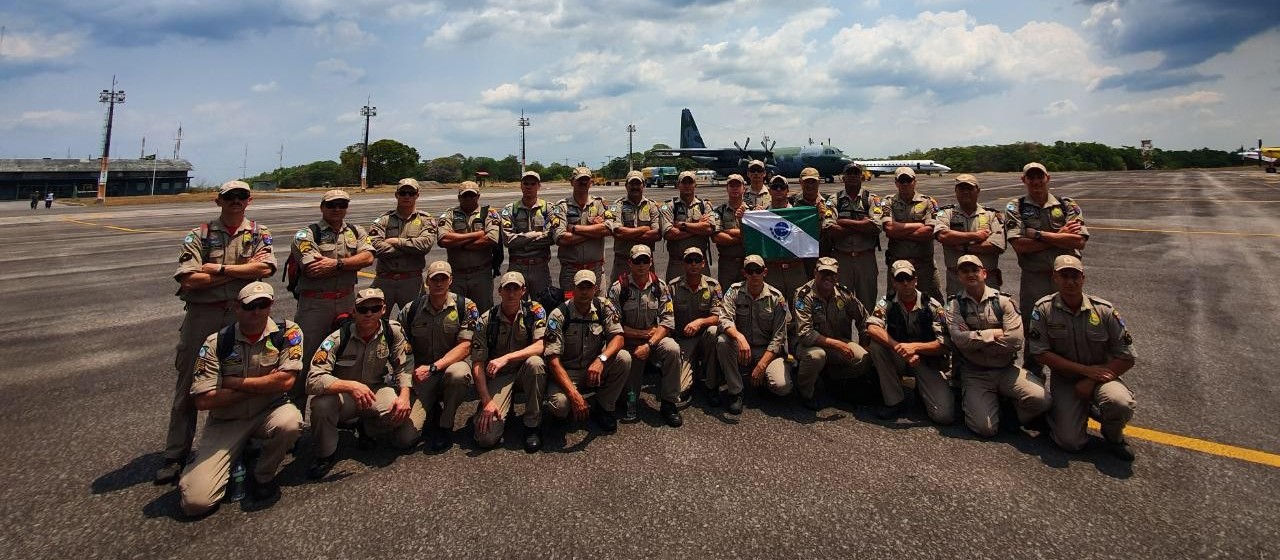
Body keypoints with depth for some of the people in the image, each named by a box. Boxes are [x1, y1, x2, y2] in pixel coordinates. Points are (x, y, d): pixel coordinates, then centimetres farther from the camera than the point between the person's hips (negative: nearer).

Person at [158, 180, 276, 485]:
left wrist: (218, 269, -11)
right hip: (202, 315, 0)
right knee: (188, 385, 6)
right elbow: (189, 280, -10)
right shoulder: (198, 235, 3)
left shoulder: (259, 233, 6)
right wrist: (242, 270, -9)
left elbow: (265, 268, -12)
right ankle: (175, 455, 18)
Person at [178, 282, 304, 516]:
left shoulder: (287, 332, -10)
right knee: (195, 501, -13)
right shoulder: (216, 343, -9)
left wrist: (234, 382, -14)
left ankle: (264, 475, -4)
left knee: (290, 422, -37)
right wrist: (264, 385, -15)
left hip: (269, 412, 0)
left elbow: (286, 380, -21)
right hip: (225, 422, 0)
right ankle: (236, 458, 20)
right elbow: (203, 400, -14)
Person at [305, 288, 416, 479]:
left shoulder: (393, 331, -10)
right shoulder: (338, 338, -20)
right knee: (321, 404, -36)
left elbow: (403, 367, -5)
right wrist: (351, 386, -43)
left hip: (376, 391, 2)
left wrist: (404, 394, -24)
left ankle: (368, 427, 8)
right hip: (343, 395, -2)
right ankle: (326, 455, -6)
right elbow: (313, 380, -28)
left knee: (401, 413, -29)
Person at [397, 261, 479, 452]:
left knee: (458, 374, -40)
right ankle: (433, 409, 19)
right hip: (422, 371, 2)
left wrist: (433, 368, -22)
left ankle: (445, 426, -13)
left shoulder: (466, 306, -6)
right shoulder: (412, 309, 2)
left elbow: (465, 347, -12)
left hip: (454, 364, -1)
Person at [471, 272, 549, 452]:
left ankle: (533, 425, -17)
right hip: (499, 376, -1)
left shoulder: (535, 311, -8)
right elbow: (477, 363, -9)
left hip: (526, 372, 1)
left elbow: (540, 346, -21)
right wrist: (487, 401, -18)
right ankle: (505, 409, 16)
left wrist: (506, 358, -32)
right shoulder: (486, 320, -8)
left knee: (535, 363, -37)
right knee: (486, 437, -20)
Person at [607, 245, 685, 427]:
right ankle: (631, 400, 18)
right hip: (627, 340, -2)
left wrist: (649, 345, -19)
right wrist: (643, 333, -13)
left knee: (672, 349, -31)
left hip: (654, 337, 2)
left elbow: (668, 322, -6)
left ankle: (669, 403, -16)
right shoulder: (618, 288, -5)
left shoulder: (660, 286, 0)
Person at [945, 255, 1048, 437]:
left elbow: (1015, 340, -13)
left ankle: (1011, 414, 10)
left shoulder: (1003, 300, 0)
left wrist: (976, 341, -12)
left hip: (1006, 369, 2)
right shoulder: (955, 304, 0)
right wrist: (995, 333, -11)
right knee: (985, 428, -16)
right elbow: (959, 338, -17)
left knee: (1041, 399, -23)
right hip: (974, 374, -1)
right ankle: (970, 401, 17)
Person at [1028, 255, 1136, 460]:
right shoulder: (1043, 309, -11)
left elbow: (1127, 358, -5)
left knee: (1121, 404, -33)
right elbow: (1041, 353, -12)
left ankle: (1113, 436, 3)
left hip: (1100, 376, 1)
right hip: (1064, 379, -1)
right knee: (1070, 442, -15)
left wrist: (1090, 381, -12)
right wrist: (1086, 369, -16)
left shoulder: (1104, 310, -8)